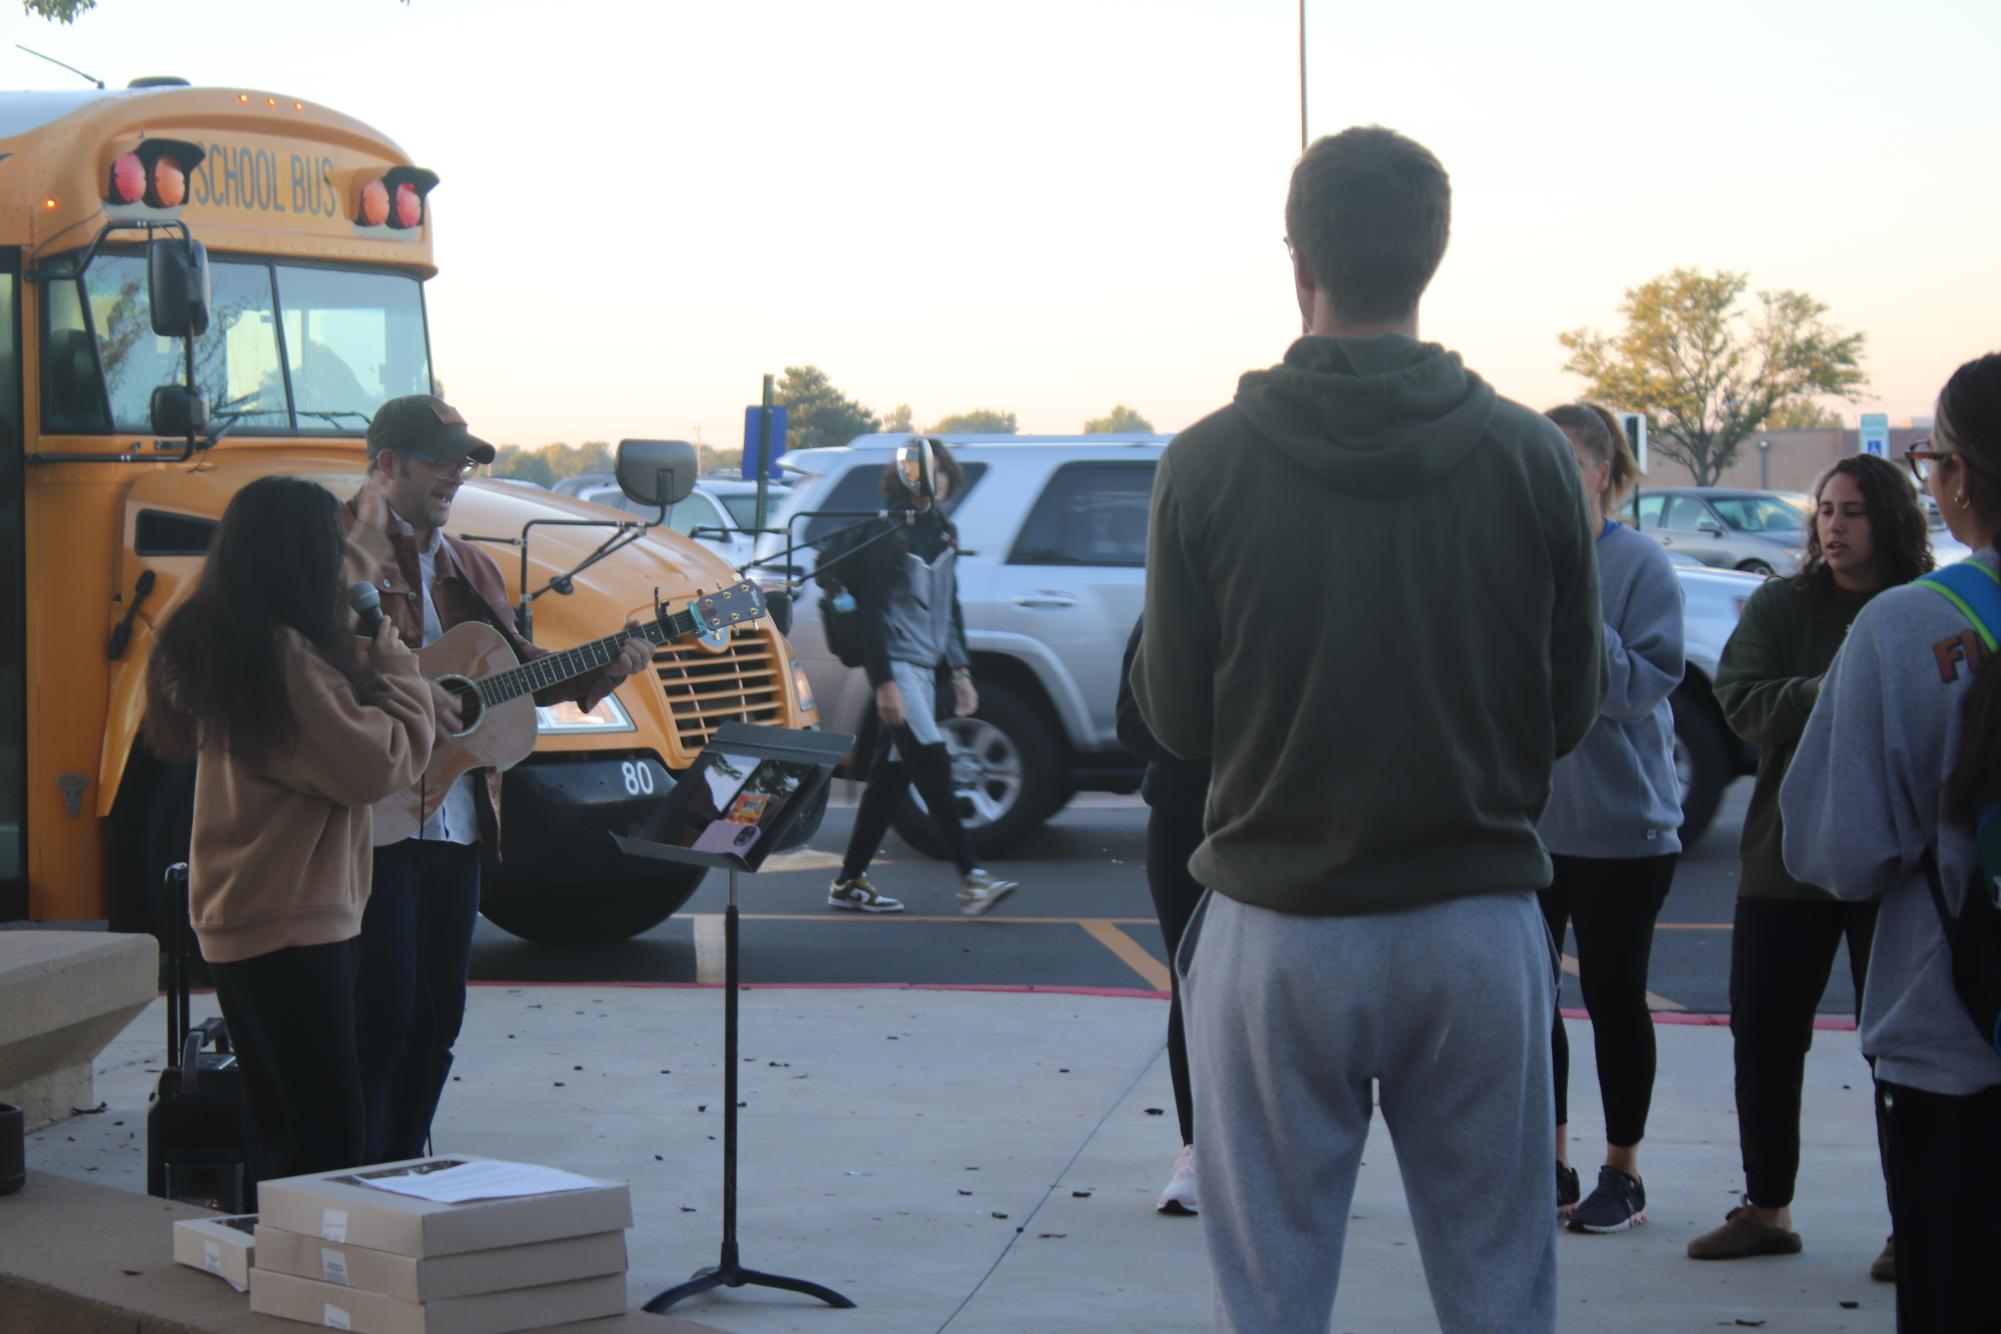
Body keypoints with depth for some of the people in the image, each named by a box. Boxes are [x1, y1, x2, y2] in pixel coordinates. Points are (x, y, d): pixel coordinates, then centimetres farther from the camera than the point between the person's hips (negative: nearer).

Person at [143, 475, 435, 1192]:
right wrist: (398, 669, -6)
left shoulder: (215, 643, 8)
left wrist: (365, 548, 36)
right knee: (327, 1133, -9)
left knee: (274, 1124, 16)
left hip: (236, 918, 10)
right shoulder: (283, 656, -20)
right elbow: (381, 762, -22)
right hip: (293, 924, -10)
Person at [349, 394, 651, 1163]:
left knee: (438, 1017, 11)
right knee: (381, 1013, -8)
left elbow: (515, 667, 22)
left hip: (457, 822, 8)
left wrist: (602, 670, 8)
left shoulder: (466, 567, 18)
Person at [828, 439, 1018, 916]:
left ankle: (850, 881, 15)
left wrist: (959, 670, 18)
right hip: (896, 666, -8)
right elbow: (871, 609, -15)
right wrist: (883, 682, -20)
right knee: (933, 768, -14)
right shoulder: (888, 533, -11)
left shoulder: (943, 532, 14)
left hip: (925, 667, 8)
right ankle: (971, 879, -17)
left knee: (892, 775, 9)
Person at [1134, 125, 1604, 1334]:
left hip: (1278, 931, -1)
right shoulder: (1530, 457, -5)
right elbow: (1576, 705, 3)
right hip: (1479, 928, 1)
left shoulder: (1209, 463, -7)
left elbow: (1173, 718, 0)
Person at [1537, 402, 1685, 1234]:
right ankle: (1551, 1166, 20)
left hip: (1619, 822, -4)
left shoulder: (1640, 564, -8)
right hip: (1524, 817, 4)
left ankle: (1623, 1173, 18)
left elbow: (1650, 682, -16)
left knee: (1613, 997, 5)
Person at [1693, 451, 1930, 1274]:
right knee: (1764, 1037, 8)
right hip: (1785, 858, 3)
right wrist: (1818, 698, -24)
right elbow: (1739, 699, -8)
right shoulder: (1780, 606, 5)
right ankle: (1766, 1209, 22)